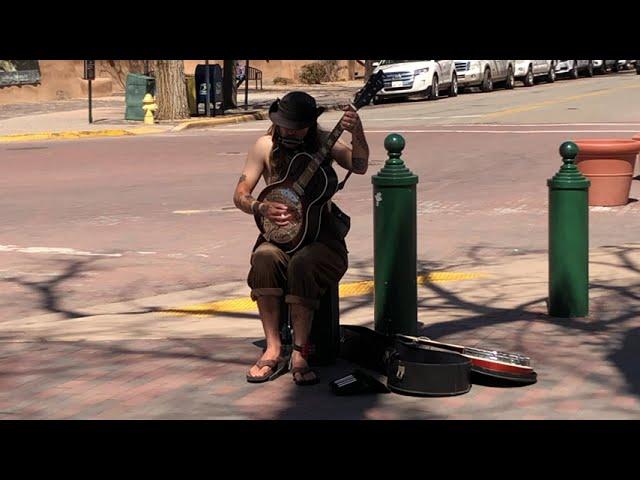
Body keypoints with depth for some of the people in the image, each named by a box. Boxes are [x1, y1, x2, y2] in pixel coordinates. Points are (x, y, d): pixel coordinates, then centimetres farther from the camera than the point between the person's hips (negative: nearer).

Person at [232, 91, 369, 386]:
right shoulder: (266, 146, 2)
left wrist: (357, 134, -34)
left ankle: (299, 353, -30)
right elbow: (240, 195, 2)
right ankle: (273, 349, -28)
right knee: (264, 257, -33)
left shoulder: (322, 142, -1)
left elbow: (359, 167, -17)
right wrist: (261, 208, -19)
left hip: (321, 232, -1)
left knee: (302, 263, -35)